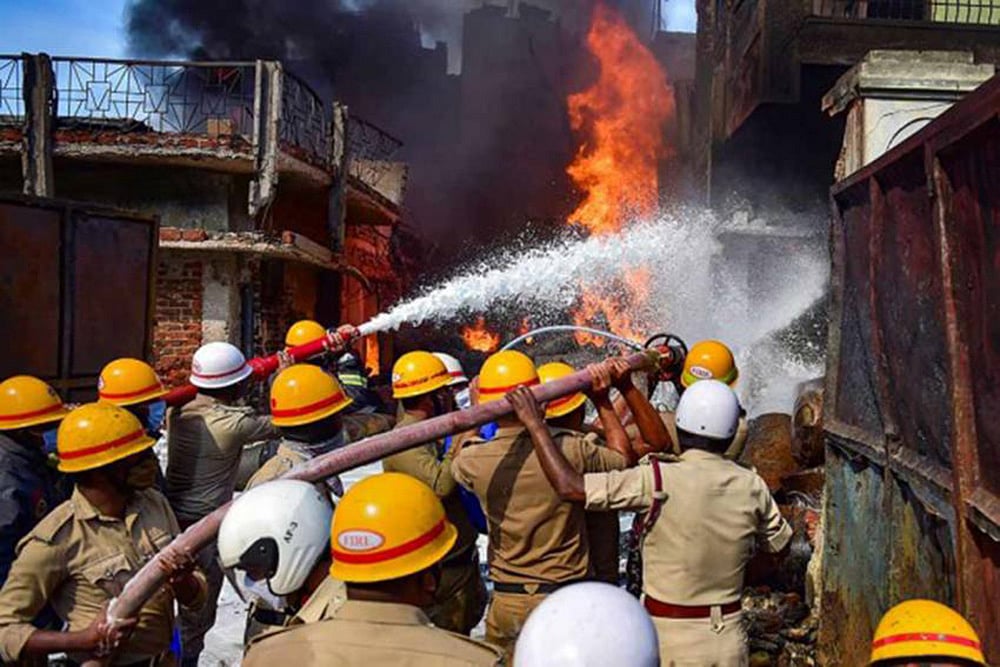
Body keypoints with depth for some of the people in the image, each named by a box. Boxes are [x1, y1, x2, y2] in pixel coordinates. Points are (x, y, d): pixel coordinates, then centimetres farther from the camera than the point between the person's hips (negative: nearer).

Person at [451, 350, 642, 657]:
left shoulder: (472, 461, -12)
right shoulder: (571, 450, -16)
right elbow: (623, 456, 4)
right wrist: (602, 401, 7)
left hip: (507, 601, 1)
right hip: (567, 596, -1)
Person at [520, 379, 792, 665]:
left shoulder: (659, 480, -20)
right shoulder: (751, 486, -5)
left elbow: (570, 487, -23)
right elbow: (780, 544, 12)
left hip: (671, 637, -4)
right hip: (730, 641, 4)